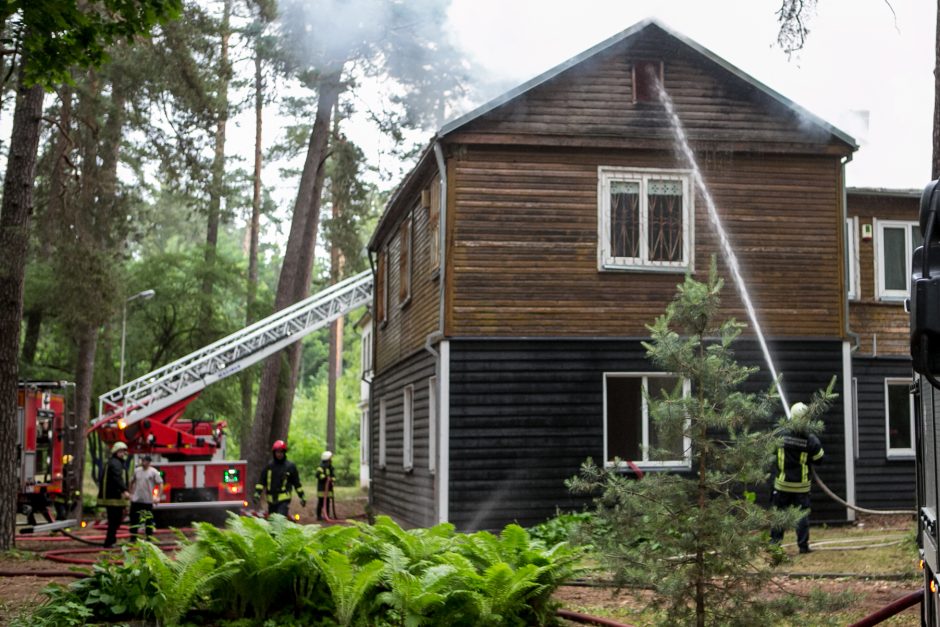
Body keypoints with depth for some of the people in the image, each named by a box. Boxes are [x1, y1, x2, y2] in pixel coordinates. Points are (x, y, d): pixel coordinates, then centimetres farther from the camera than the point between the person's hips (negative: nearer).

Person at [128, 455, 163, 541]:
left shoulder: (153, 472, -7)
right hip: (136, 500, 4)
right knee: (134, 519, 8)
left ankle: (149, 539, 13)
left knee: (149, 521, 4)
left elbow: (160, 484, -8)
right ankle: (133, 538, 19)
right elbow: (132, 482, 21)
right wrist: (131, 493, 14)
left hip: (148, 501, -4)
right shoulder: (137, 470, 7)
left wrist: (158, 497, -15)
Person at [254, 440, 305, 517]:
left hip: (284, 500, -4)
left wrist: (302, 497, 8)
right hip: (271, 500, 4)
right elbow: (262, 480, 11)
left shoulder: (290, 466, 3)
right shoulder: (269, 466, 9)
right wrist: (257, 492, -2)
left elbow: (297, 483, 8)